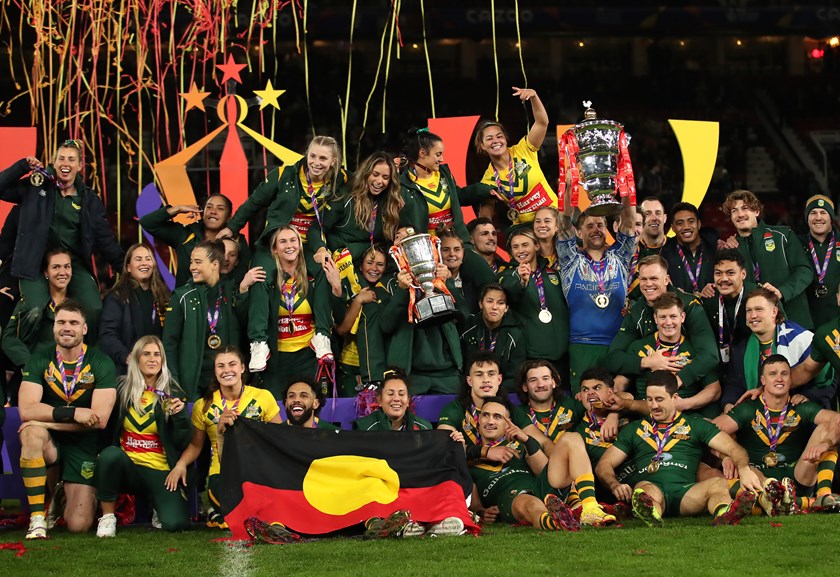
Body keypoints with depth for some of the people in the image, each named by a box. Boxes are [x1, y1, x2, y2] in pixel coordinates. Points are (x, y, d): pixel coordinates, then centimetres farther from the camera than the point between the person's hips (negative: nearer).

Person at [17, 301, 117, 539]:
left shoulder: (101, 364, -8)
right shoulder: (39, 362, -4)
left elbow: (99, 419, -17)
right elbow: (26, 410, -18)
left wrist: (47, 419, -20)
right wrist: (73, 414, -28)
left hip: (83, 446, -1)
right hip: (49, 442, 1)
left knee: (79, 525, -12)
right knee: (32, 432, -36)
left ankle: (63, 495, 27)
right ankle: (37, 517, -25)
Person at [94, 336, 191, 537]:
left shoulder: (173, 394, 2)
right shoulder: (121, 388, 4)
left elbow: (182, 443, 0)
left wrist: (180, 415, -14)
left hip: (159, 471, -1)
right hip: (125, 466, 1)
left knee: (175, 523, -23)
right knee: (110, 455, -34)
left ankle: (156, 504, 14)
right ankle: (107, 516, -13)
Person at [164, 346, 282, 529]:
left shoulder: (263, 397, 3)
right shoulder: (203, 406, 6)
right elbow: (195, 445, 11)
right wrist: (181, 464, -9)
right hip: (222, 474, -1)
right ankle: (217, 514, 2)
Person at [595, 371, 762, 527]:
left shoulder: (696, 425, 23)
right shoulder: (634, 429, 28)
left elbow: (733, 448, 12)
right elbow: (604, 464, 22)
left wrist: (743, 468, -13)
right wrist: (615, 485, -3)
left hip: (686, 492, 0)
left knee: (718, 483, -30)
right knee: (644, 488, -36)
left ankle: (724, 517, -65)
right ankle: (652, 517, -71)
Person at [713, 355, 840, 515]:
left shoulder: (801, 409, 8)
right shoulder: (749, 410, 4)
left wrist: (825, 443, -31)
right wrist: (726, 456, -31)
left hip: (797, 478, 2)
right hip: (757, 478, -2)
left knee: (825, 428, -11)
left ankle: (824, 495, -33)